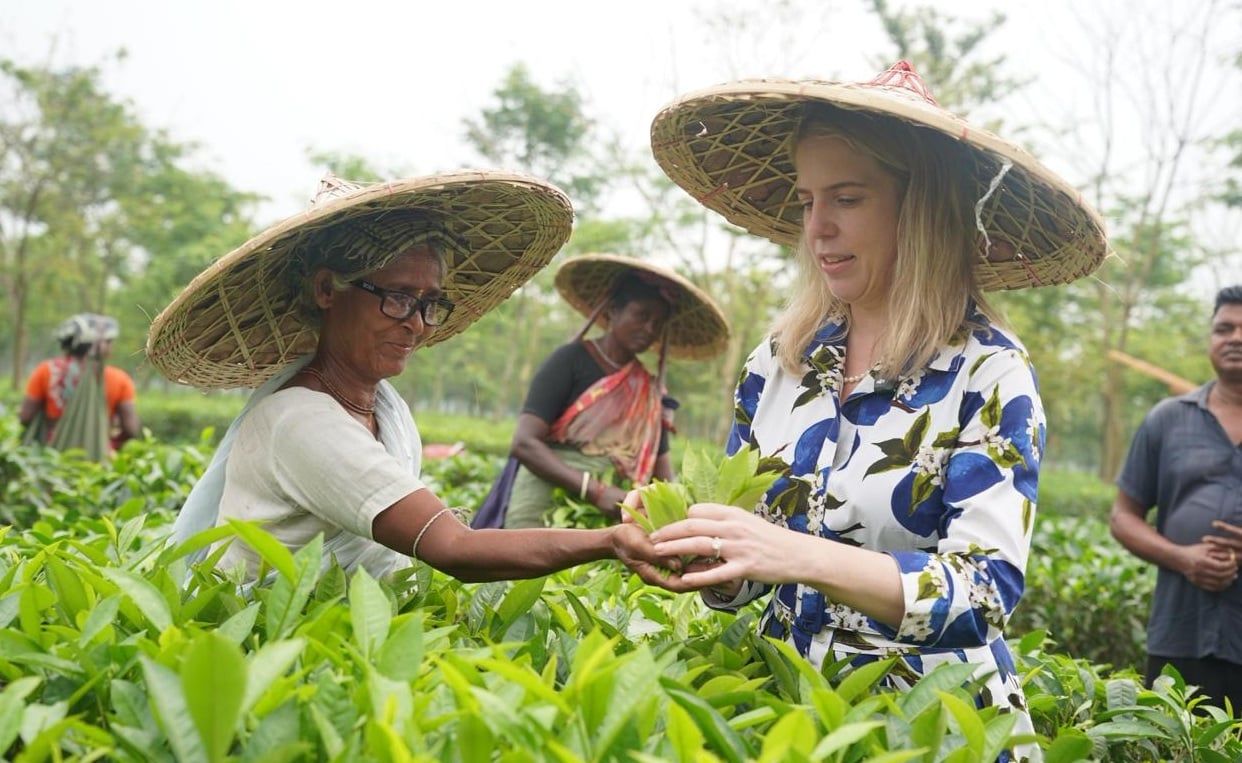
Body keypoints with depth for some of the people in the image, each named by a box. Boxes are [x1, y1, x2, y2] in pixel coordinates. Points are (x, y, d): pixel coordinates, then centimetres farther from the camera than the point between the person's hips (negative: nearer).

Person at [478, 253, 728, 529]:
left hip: (607, 521, 5)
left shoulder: (649, 390, 10)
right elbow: (524, 443, -14)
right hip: (541, 513, -5)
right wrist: (595, 491, -23)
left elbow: (661, 465, 10)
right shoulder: (571, 360, -5)